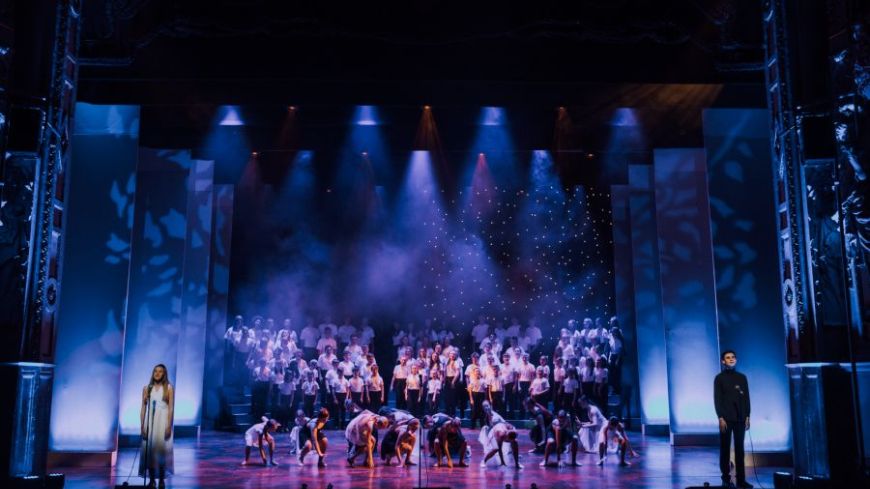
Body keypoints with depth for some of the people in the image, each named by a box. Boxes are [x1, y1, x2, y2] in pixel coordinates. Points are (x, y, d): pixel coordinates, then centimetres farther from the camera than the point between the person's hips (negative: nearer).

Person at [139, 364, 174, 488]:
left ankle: (162, 480, 5)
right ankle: (152, 480, 9)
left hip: (162, 421, -2)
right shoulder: (147, 388, 7)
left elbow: (171, 408, -4)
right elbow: (143, 408, 5)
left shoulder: (169, 388, 0)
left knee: (161, 448, -4)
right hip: (149, 422, 2)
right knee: (149, 449, 0)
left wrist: (169, 426, -12)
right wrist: (142, 426, -3)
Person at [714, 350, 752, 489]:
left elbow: (746, 398, 10)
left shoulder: (742, 377, 11)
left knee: (739, 449, 5)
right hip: (726, 418, -3)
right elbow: (717, 399, -4)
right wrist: (720, 418, -13)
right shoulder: (719, 378, 1)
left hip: (740, 418, 3)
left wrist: (747, 416, 2)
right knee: (725, 449, 0)